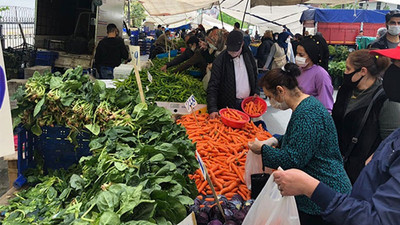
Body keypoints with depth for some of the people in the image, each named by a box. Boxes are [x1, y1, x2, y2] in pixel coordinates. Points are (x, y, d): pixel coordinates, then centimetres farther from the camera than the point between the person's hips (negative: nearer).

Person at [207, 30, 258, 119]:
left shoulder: (248, 55, 1)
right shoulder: (219, 61, -13)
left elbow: (254, 77, 16)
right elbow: (213, 87, -17)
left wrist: (255, 93, 5)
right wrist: (212, 109, -27)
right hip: (228, 105, -4)